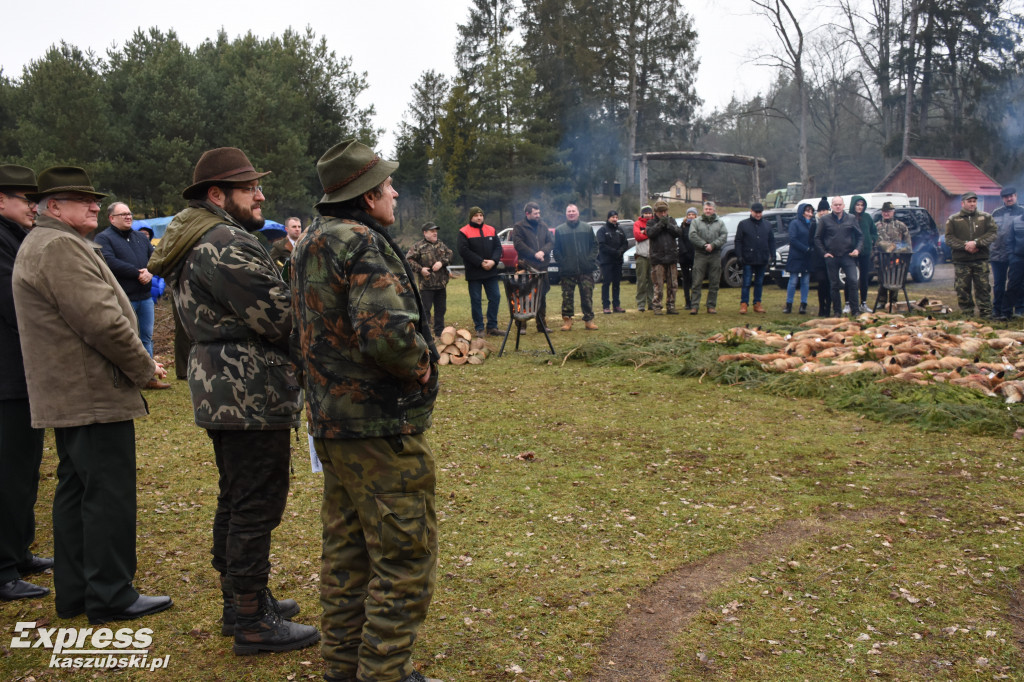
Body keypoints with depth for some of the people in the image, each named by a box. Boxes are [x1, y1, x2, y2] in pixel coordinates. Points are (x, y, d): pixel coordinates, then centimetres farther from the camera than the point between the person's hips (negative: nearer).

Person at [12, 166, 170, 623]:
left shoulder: (39, 244, 20)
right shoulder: (61, 247, -16)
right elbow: (102, 322, -23)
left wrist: (136, 365, 13)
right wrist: (144, 368, -9)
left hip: (67, 394, 11)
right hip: (95, 396, -11)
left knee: (76, 490, 15)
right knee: (109, 495, -4)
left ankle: (73, 593, 24)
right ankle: (111, 597, 4)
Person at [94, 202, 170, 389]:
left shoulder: (140, 237, 17)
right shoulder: (104, 238, -4)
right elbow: (110, 262, -19)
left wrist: (149, 272, -10)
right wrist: (138, 273, -16)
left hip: (145, 296, 7)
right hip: (122, 299, -6)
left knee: (147, 337, 11)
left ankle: (149, 377, 20)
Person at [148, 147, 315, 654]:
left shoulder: (196, 244, 16)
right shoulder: (228, 244, -18)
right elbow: (281, 317, -22)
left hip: (220, 390, 11)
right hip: (252, 396, -11)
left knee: (236, 499, 19)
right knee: (257, 505, -3)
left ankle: (240, 599, 33)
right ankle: (252, 622, 7)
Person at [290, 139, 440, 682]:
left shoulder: (312, 244, 14)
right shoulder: (362, 245, -18)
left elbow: (307, 335, 20)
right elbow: (388, 332, -31)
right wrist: (419, 361, -13)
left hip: (332, 421, 10)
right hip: (380, 425, -10)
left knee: (347, 550, 19)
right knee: (404, 557, 0)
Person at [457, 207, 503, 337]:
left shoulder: (491, 230, 11)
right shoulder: (464, 232, -4)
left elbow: (498, 247, 7)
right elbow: (463, 250, -14)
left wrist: (493, 261, -13)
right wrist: (481, 262, -18)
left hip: (491, 272, 4)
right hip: (474, 273, -4)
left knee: (495, 297, 3)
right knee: (476, 300, 1)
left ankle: (492, 326, 13)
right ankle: (479, 328, 10)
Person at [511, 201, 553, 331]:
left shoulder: (543, 225, 15)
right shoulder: (518, 227, -2)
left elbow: (551, 241, 10)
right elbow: (518, 244, -12)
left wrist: (543, 251, -9)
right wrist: (534, 254, -16)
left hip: (542, 266, 5)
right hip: (527, 266, -5)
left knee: (542, 296, 9)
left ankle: (542, 324, 16)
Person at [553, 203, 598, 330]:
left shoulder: (587, 228, 9)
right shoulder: (559, 230, 6)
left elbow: (594, 245, 10)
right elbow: (555, 249, 6)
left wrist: (591, 260, -2)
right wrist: (562, 262, -6)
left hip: (585, 269, 1)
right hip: (567, 271, -1)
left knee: (587, 295, 3)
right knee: (567, 296, 0)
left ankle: (589, 320, 10)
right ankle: (567, 320, 8)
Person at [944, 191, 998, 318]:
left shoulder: (985, 217, 10)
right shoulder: (953, 219, 7)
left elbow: (994, 233, 0)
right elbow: (949, 238, 0)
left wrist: (976, 242, -14)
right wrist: (964, 245, -15)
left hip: (981, 260, 0)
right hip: (961, 261, 0)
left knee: (983, 288, 0)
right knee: (962, 289, 0)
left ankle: (986, 314, 7)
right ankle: (967, 315, 10)